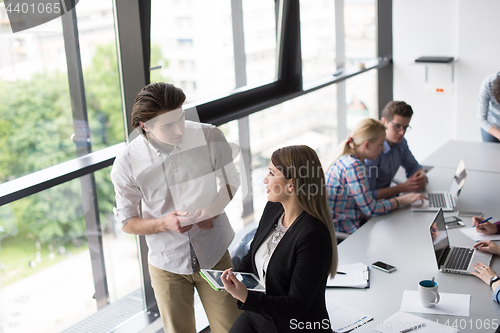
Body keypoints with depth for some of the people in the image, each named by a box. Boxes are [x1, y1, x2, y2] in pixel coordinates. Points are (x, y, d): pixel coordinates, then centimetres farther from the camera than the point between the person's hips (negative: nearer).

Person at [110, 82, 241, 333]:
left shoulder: (210, 137, -17)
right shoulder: (127, 163, -18)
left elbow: (230, 181, 2)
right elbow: (127, 221, -5)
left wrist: (213, 208, -18)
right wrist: (165, 223, -24)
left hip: (214, 255, 1)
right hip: (167, 264, 0)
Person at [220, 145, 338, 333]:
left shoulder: (313, 236, -26)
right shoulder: (273, 208, -2)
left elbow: (297, 307, -23)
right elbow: (253, 254, 13)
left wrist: (246, 297, -33)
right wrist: (235, 276, -6)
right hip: (257, 313, 7)